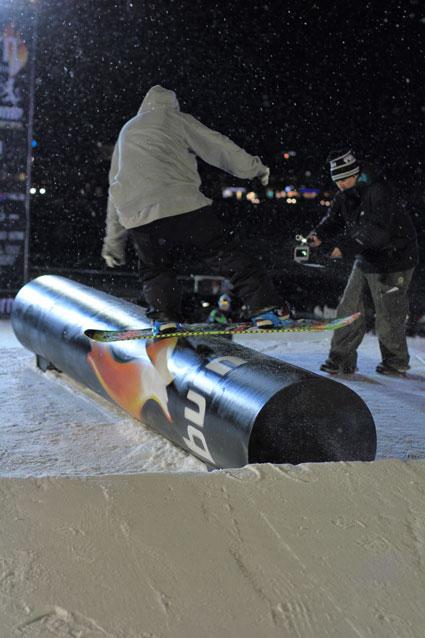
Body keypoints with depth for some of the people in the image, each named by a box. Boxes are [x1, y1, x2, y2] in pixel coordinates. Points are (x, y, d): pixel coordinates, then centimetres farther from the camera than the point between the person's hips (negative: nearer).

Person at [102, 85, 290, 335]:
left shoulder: (126, 132, 31)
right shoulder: (175, 119, 18)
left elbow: (116, 188, 31)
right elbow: (217, 146, 13)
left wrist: (114, 242, 33)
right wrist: (254, 167, 22)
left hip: (138, 217, 3)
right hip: (182, 205, -3)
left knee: (156, 268, 23)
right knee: (225, 254, 4)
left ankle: (164, 317, 3)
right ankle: (265, 307, -3)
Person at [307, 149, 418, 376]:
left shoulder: (379, 192, -25)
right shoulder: (345, 194, 2)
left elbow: (376, 231, -33)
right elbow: (333, 219, 1)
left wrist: (344, 248, -39)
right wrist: (319, 235, -20)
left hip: (393, 260, -8)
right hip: (365, 260, 8)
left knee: (388, 317, 2)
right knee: (349, 310, 4)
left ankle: (396, 362, 22)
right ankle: (342, 359, 11)